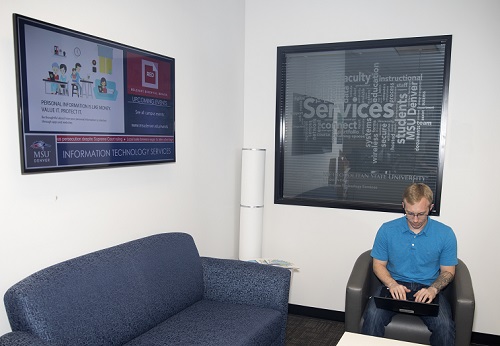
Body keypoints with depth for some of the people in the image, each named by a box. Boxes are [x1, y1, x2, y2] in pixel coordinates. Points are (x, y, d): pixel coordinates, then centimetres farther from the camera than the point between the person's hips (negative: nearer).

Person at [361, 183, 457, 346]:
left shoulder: (445, 234, -2)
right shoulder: (387, 230, -2)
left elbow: (448, 271, 5)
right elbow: (379, 264, 4)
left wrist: (433, 289, -15)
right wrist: (392, 284, -16)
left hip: (428, 288, 0)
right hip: (395, 285, 0)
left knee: (445, 325, -28)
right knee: (373, 315, -28)